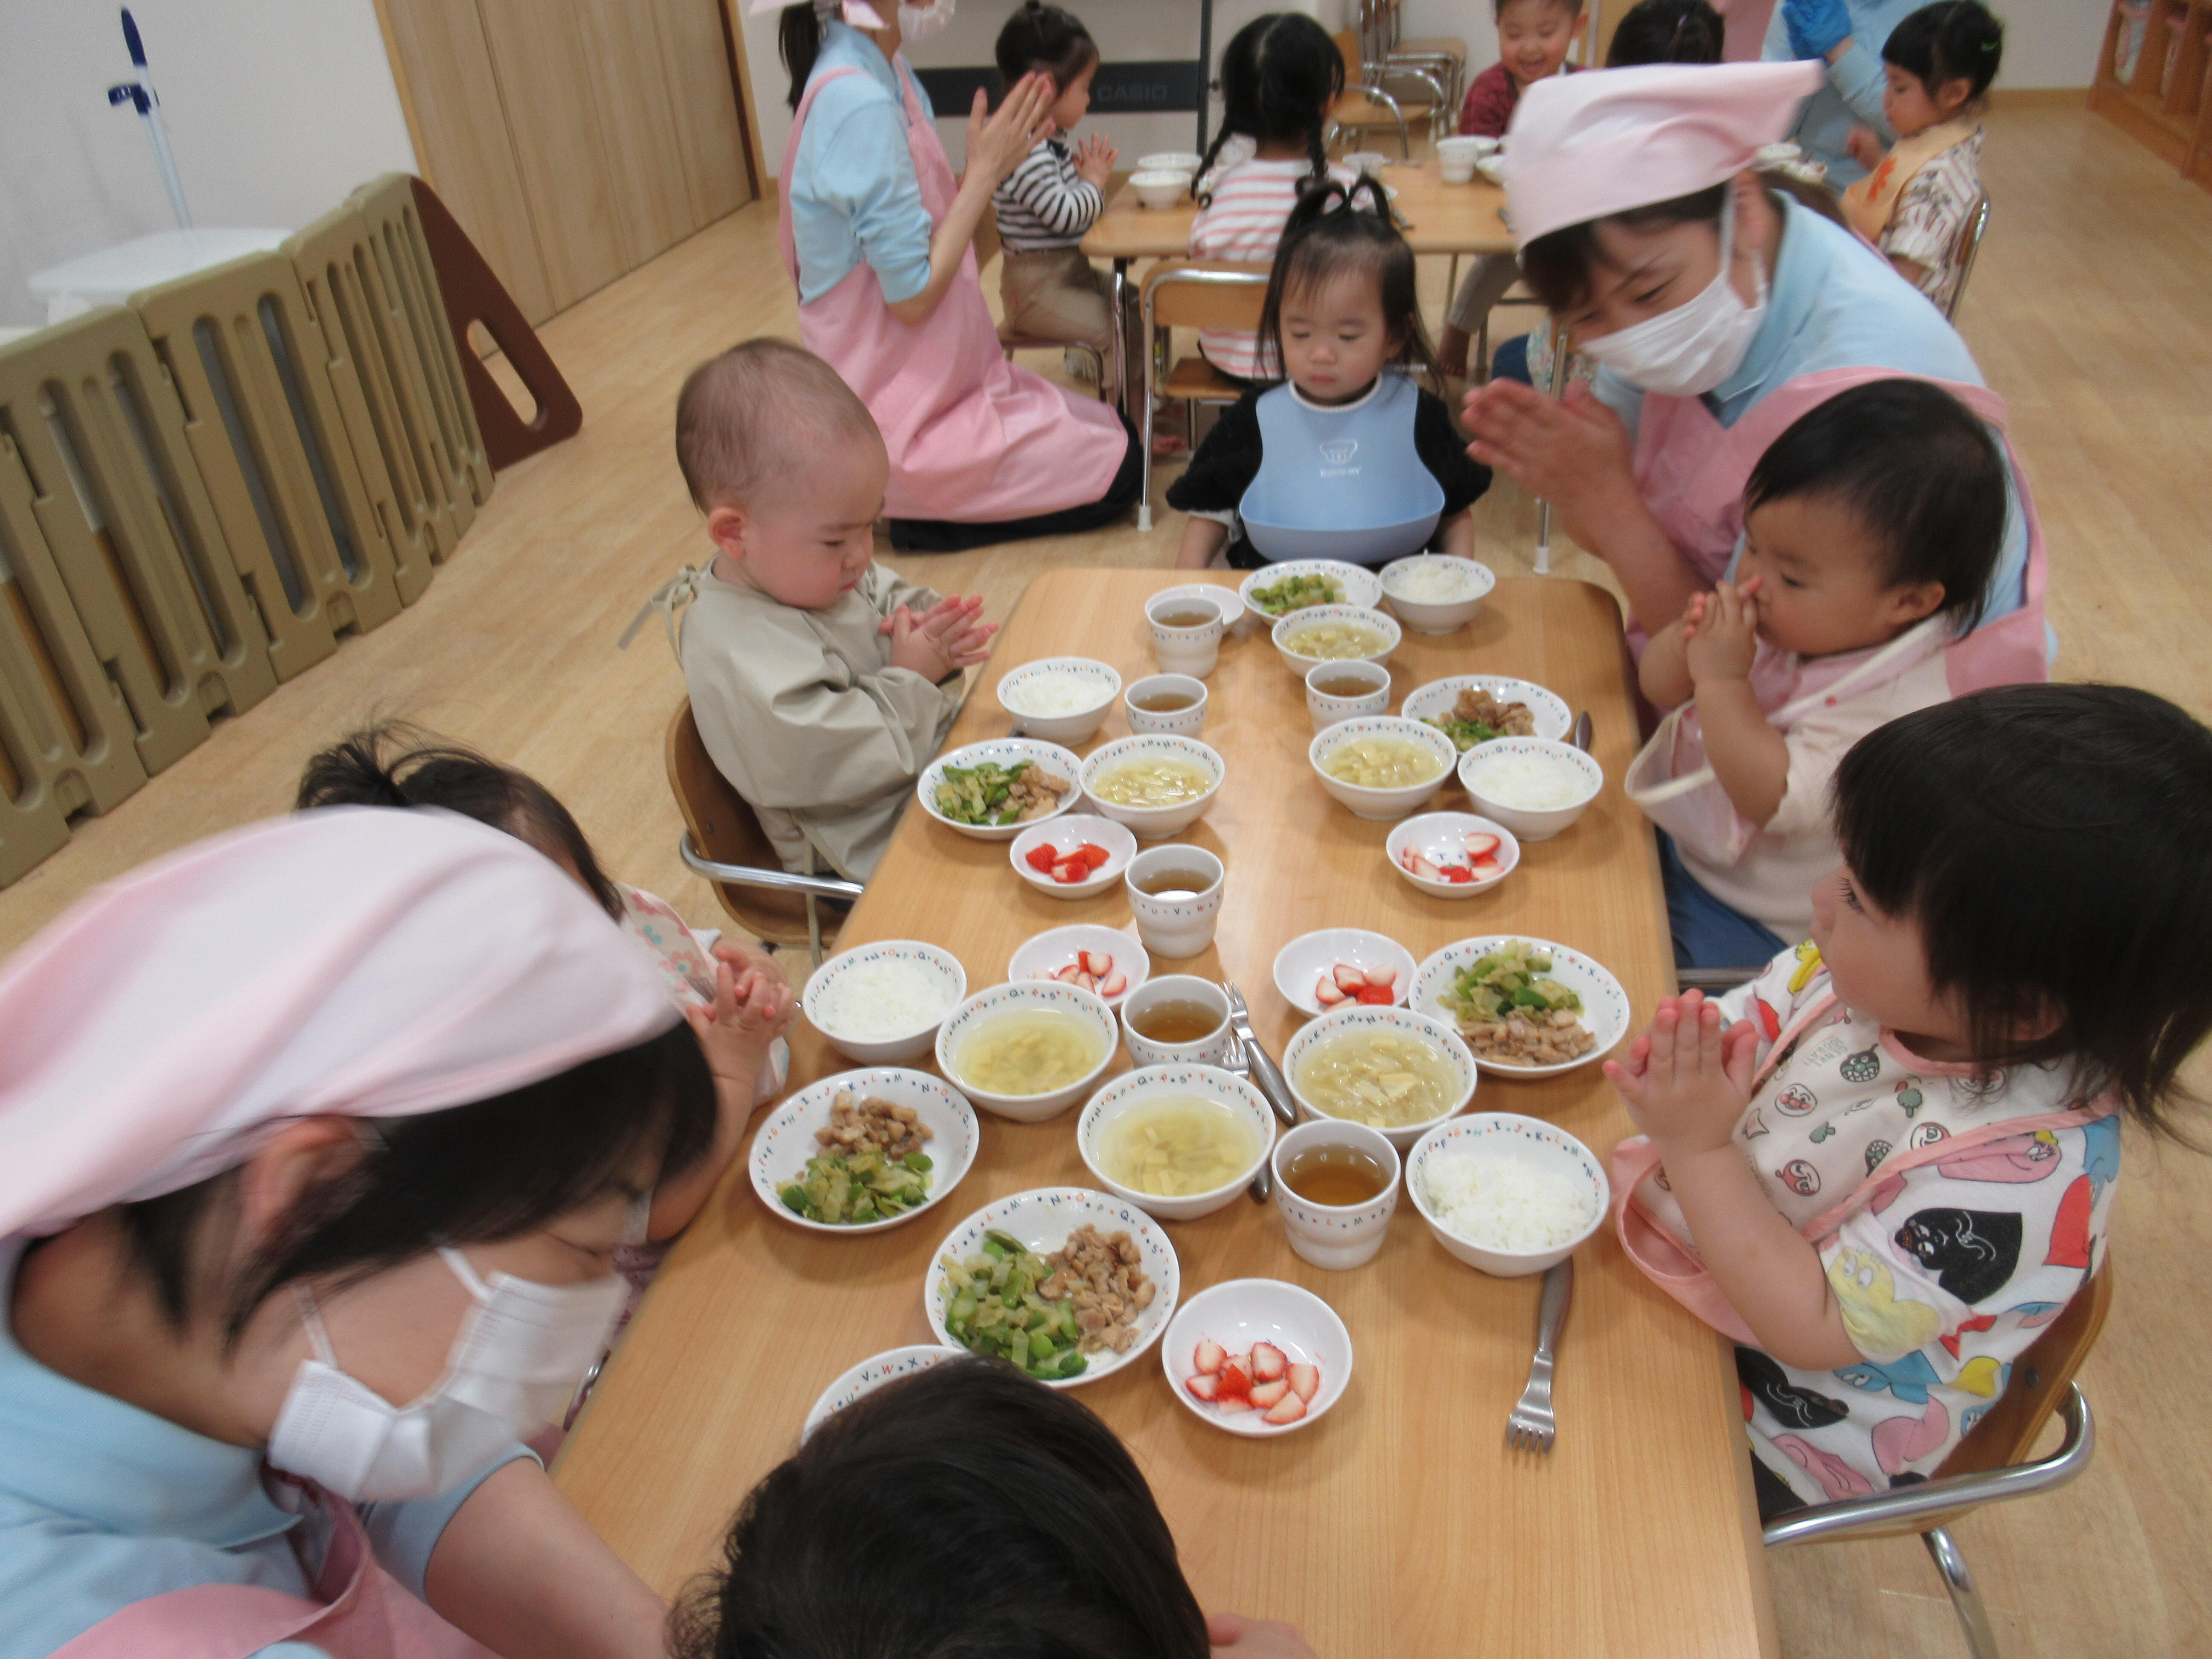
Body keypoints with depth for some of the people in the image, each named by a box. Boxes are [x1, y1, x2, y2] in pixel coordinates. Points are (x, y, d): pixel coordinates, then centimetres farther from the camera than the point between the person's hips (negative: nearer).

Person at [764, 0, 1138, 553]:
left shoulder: (886, 72, 5)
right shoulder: (859, 104, -24)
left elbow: (936, 229, 8)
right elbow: (911, 294, -23)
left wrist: (994, 161, -4)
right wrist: (986, 172, -17)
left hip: (945, 377, 10)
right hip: (900, 418, -10)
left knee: (1118, 432, 15)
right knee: (1117, 472, -6)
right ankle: (918, 516, 0)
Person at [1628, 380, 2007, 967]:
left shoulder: (1899, 705, -28)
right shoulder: (1776, 623, -5)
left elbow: (1776, 803, -31)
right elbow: (1660, 688, 4)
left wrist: (1724, 681, -32)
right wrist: (1686, 642, -20)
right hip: (1677, 839, 7)